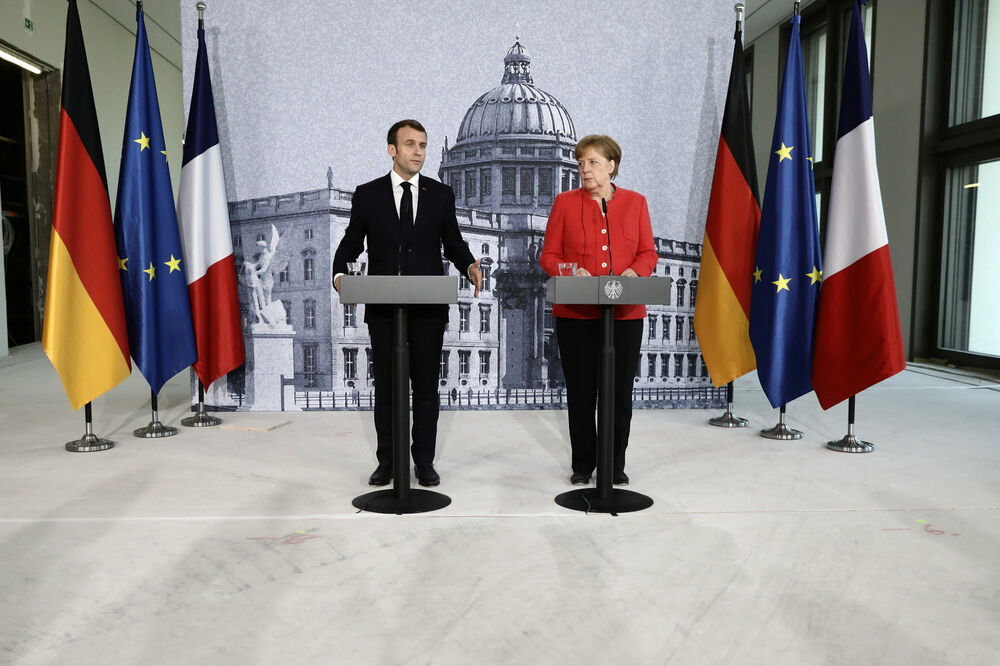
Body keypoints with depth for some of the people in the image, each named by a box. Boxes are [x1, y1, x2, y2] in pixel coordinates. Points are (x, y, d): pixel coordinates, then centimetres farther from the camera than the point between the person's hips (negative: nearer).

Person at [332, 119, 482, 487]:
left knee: (426, 386, 6)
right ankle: (387, 461, 21)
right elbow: (351, 242, 7)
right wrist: (340, 273, -12)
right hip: (382, 307, 0)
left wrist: (469, 266, -12)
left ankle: (424, 461, 19)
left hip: (428, 307, 0)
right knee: (385, 386, 8)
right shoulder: (367, 194, 5)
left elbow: (453, 243, 8)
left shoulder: (441, 194, 6)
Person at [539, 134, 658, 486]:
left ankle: (615, 464, 21)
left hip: (625, 312, 1)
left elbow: (649, 253, 10)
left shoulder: (635, 202, 9)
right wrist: (571, 272, -16)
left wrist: (635, 271, -11)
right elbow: (548, 256, 4)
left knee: (620, 391, 5)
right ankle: (583, 464, 20)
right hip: (576, 313, -1)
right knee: (581, 392, 4)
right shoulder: (565, 203, 5)